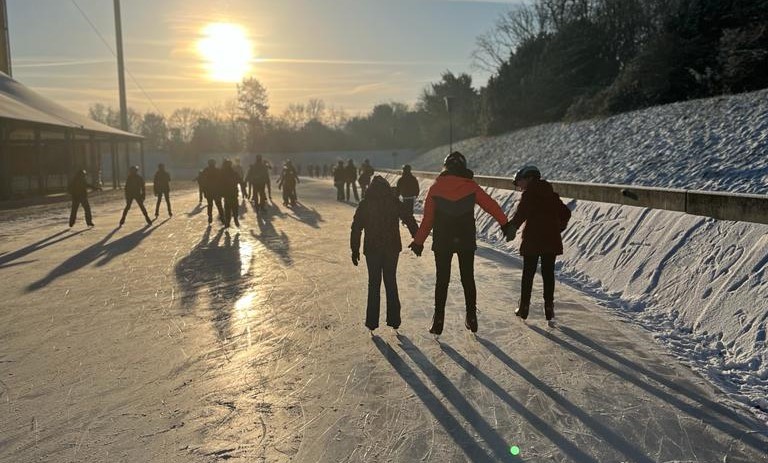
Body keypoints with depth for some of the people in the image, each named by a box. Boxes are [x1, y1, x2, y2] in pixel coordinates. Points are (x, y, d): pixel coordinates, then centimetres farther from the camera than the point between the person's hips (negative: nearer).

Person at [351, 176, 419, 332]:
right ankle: (394, 320, 14)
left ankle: (372, 321, 7)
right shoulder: (395, 203, 0)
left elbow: (356, 228, -3)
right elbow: (410, 221, 0)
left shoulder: (364, 204, -2)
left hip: (372, 250, -1)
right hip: (392, 249, 1)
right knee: (391, 283, 13)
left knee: (374, 284, 8)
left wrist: (355, 250, 1)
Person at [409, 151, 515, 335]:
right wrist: (504, 223, 14)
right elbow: (491, 205, 1)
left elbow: (428, 218, -4)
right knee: (468, 279, 13)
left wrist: (418, 241, 3)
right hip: (467, 242, 0)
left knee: (442, 280, 7)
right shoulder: (471, 187, -5)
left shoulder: (435, 188, -5)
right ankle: (471, 318, 18)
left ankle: (438, 321, 6)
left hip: (442, 242, 0)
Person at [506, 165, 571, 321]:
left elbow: (521, 212, -23)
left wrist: (513, 227, -26)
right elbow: (565, 213, 19)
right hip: (551, 240, 5)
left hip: (532, 240, -5)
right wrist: (558, 228, 28)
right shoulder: (551, 194, 13)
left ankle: (524, 306, 10)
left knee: (528, 273, 6)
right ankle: (549, 307, 10)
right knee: (548, 273, 10)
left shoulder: (528, 194, -6)